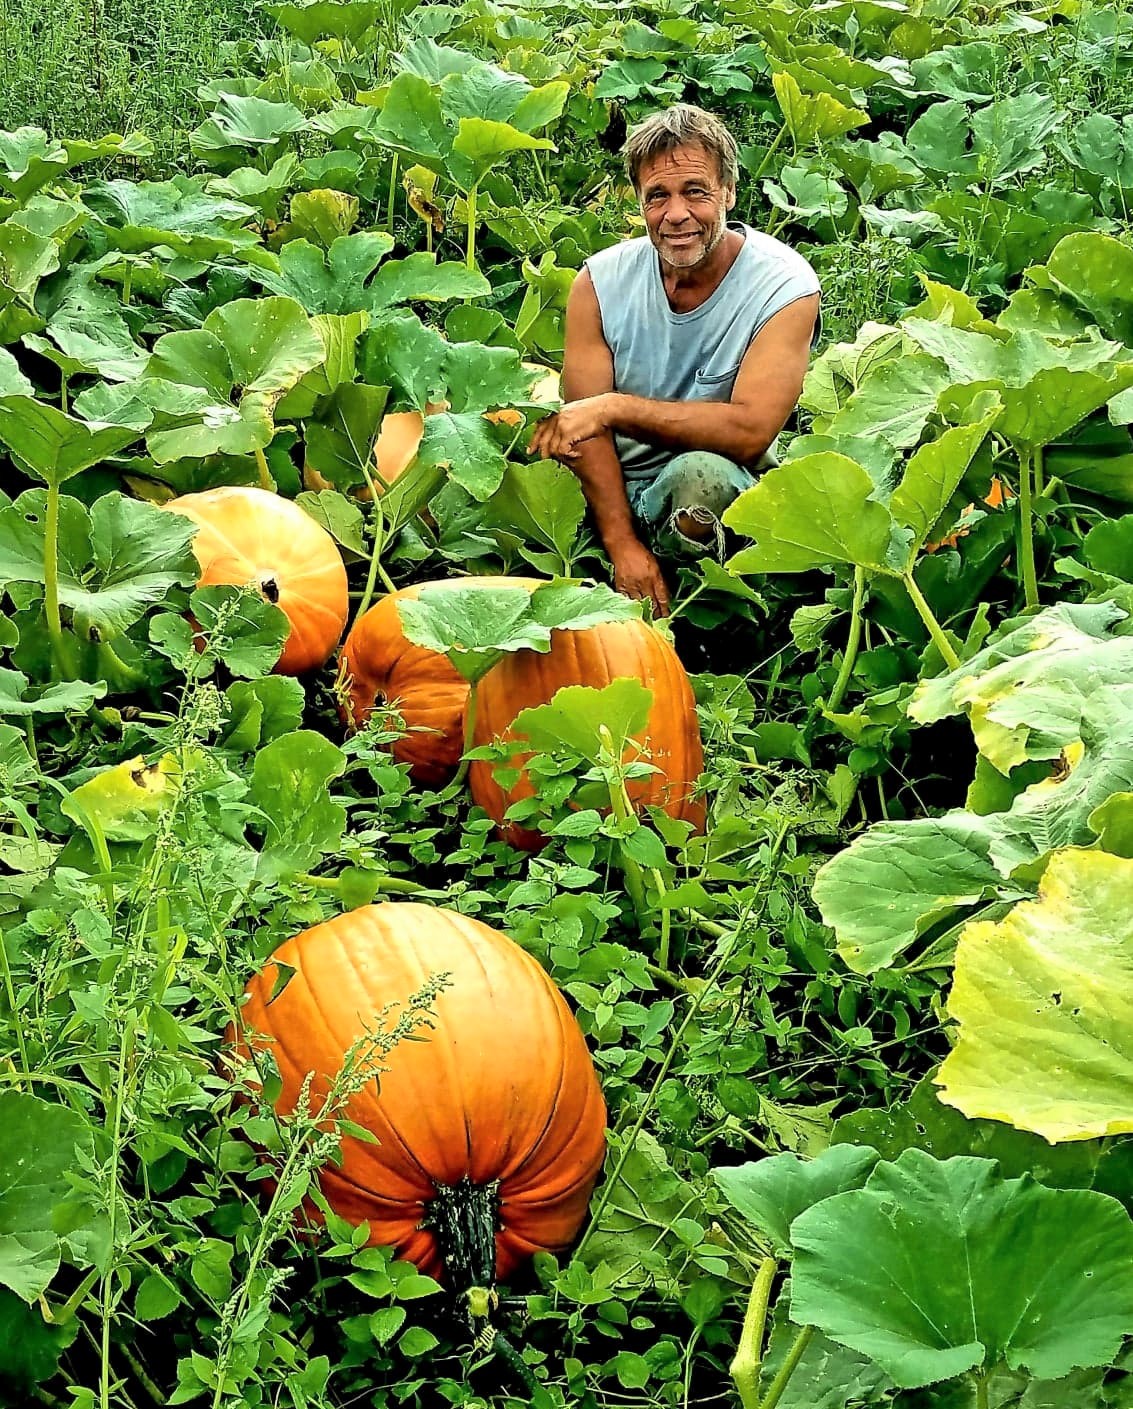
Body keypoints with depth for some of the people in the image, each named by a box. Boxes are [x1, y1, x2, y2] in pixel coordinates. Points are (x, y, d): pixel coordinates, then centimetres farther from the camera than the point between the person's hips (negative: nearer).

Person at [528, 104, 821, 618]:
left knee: (701, 472, -37)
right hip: (610, 488, 4)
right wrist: (622, 543, -22)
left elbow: (750, 432, -24)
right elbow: (584, 422, -9)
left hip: (711, 496, -3)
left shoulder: (784, 286, -13)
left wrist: (615, 406, -29)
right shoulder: (601, 279, -4)